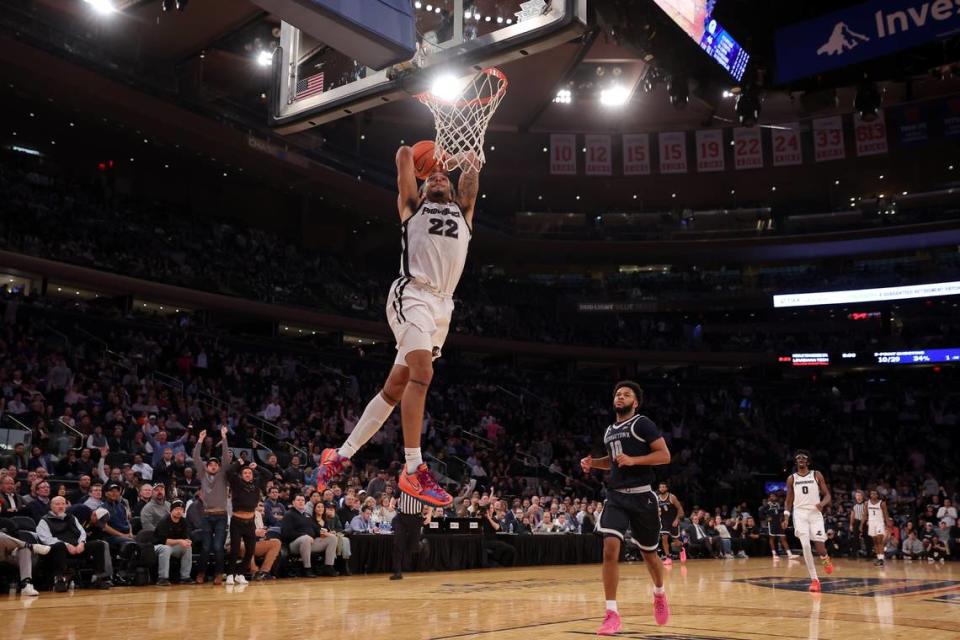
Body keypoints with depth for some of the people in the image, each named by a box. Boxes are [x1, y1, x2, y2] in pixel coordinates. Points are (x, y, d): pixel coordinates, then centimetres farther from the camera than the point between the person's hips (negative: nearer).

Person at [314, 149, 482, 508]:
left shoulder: (463, 212, 27)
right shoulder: (413, 206, 16)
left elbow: (472, 172, 22)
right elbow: (404, 155, 12)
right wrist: (413, 155, 33)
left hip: (443, 306, 5)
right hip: (413, 294, -5)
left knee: (395, 387, 5)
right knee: (422, 373, -23)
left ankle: (342, 455, 15)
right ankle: (413, 470, -22)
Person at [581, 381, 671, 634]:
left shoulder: (643, 424, -6)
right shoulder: (609, 431, 14)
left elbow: (665, 455, -11)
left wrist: (633, 460, -22)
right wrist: (593, 463, 10)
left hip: (641, 496, -4)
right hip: (615, 496, 4)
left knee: (649, 553, 12)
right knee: (610, 549, -16)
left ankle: (659, 594, 43)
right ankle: (612, 613, -12)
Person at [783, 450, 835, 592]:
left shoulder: (817, 475, 5)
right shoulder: (791, 478, 8)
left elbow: (827, 495, 4)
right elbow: (789, 500, 13)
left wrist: (822, 503, -18)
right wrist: (786, 518, 1)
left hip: (815, 513, -1)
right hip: (800, 513, 1)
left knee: (820, 547, -10)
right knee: (806, 546, -12)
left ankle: (825, 559, 29)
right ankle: (814, 579, -1)